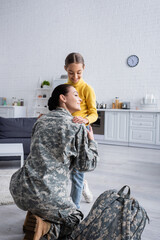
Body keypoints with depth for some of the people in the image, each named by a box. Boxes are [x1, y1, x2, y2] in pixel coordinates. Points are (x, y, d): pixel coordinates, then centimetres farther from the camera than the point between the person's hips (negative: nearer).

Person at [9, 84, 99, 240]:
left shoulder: (41, 121, 12)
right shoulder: (77, 127, -6)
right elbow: (86, 165, -1)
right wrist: (91, 140, 16)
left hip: (19, 190, 7)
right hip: (47, 194, -6)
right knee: (76, 221, 17)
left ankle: (34, 216, 13)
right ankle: (44, 227, -9)